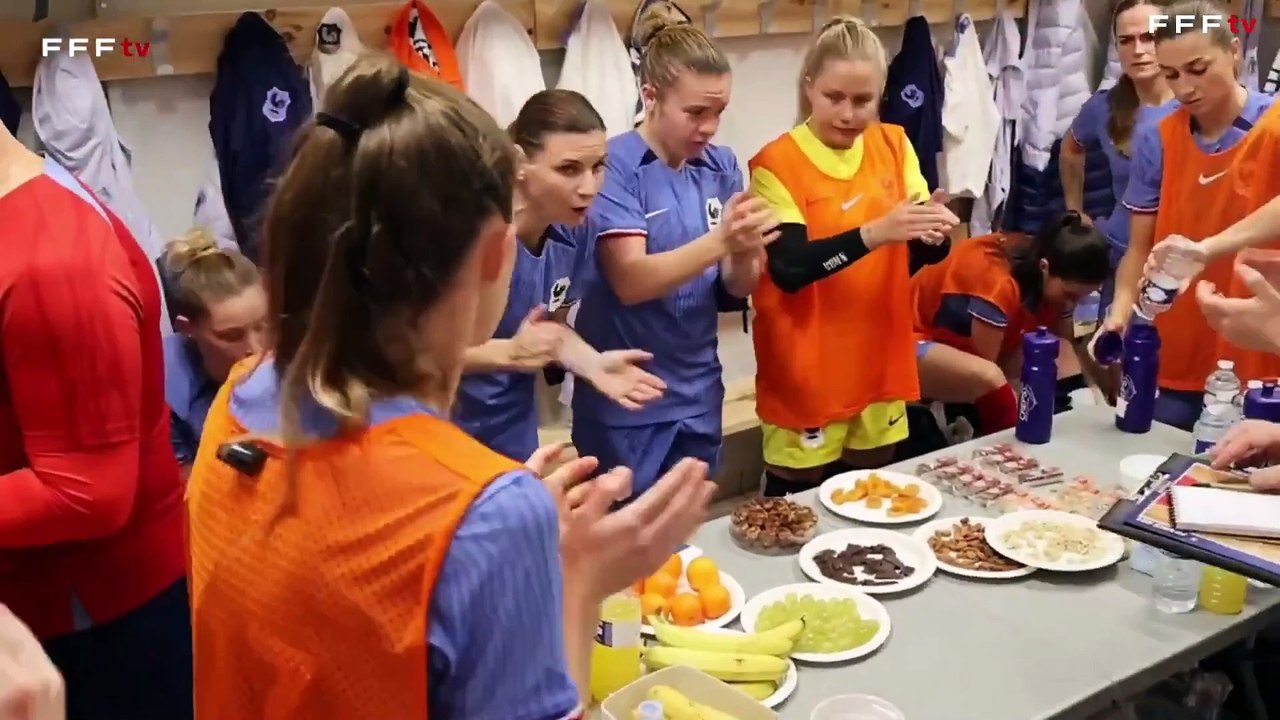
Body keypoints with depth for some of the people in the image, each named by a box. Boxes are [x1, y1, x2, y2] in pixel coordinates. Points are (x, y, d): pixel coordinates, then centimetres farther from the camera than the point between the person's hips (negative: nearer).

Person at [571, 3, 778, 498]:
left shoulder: (722, 167, 1)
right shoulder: (614, 165, -13)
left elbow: (736, 289, 2)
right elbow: (630, 281, -21)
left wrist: (745, 254, -21)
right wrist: (719, 242, -35)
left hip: (698, 399, 5)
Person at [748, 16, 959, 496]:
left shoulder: (893, 145, 2)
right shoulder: (776, 165, -13)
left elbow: (926, 253, -1)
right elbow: (789, 268, -24)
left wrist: (933, 227, -24)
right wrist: (873, 234, -35)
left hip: (878, 368, 5)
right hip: (807, 380, -5)